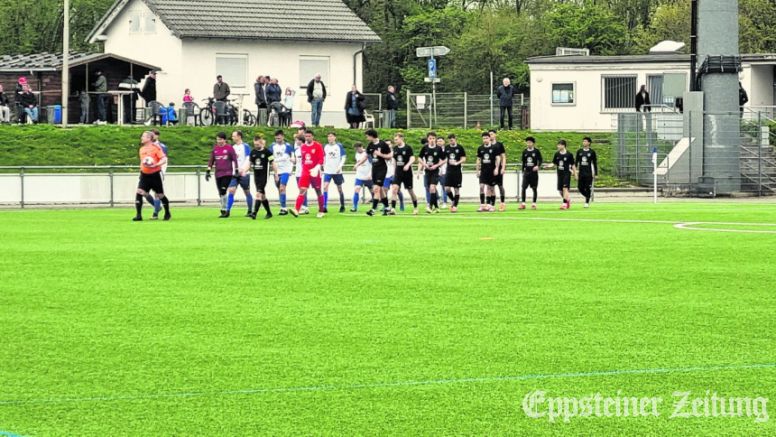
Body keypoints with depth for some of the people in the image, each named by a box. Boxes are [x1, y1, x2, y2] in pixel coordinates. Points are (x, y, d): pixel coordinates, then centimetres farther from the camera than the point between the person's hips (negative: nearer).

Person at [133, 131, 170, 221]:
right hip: (144, 175, 5)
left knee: (160, 195, 6)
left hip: (155, 175, -5)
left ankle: (167, 213, 28)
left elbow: (164, 160, -15)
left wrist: (155, 165, -28)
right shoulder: (141, 149, 10)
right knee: (139, 193, -14)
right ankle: (138, 215, -12)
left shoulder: (156, 148, -9)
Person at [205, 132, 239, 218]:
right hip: (218, 174, 5)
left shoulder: (229, 148, -3)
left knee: (223, 191, -15)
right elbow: (211, 160, 15)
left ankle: (224, 211, -11)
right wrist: (208, 171, 10)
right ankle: (224, 211, 15)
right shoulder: (215, 149, 10)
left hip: (227, 173, -5)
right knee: (221, 193, 6)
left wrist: (236, 171, -2)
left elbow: (234, 160, 0)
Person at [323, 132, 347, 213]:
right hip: (328, 171, 2)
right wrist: (324, 166, 10)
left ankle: (342, 206, 23)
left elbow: (344, 157, -4)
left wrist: (340, 166, -14)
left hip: (337, 171, -2)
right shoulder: (326, 147, 6)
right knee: (325, 186, -15)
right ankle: (324, 207, -17)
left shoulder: (339, 146, -3)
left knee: (339, 188, 8)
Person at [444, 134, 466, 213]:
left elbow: (464, 159, -2)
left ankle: (455, 205, 8)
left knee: (456, 189, 1)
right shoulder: (447, 148, 8)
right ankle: (452, 200, 20)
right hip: (449, 171, 3)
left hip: (457, 171, -3)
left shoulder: (460, 148, -2)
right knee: (447, 188, -6)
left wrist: (457, 163, -17)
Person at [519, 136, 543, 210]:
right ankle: (523, 203, -5)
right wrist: (523, 171, 14)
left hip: (534, 172, -2)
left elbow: (540, 160, -1)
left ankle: (534, 204, 10)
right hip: (526, 172, 2)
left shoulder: (536, 151, -2)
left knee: (534, 188, 3)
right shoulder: (525, 152, 7)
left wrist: (538, 166, -19)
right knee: (524, 188, -7)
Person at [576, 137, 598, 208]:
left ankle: (587, 202, 3)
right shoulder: (579, 151, 10)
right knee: (580, 188, 0)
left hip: (589, 173, -4)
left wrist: (595, 174, 0)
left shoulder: (592, 152, 0)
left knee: (588, 188, -6)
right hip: (581, 173, 4)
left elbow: (595, 163, 3)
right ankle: (589, 196, 25)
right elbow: (576, 162, 13)